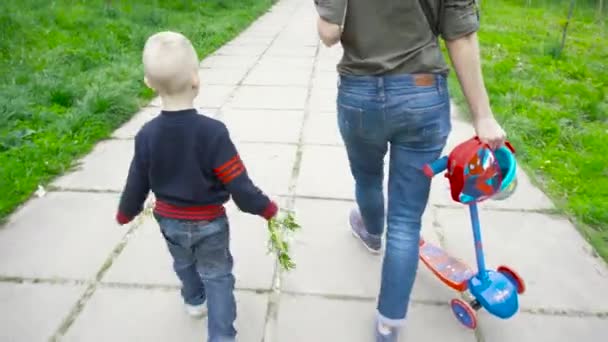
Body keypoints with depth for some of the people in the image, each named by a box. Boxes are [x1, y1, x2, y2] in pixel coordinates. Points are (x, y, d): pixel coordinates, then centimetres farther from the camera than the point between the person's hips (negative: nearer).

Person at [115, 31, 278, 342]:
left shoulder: (147, 135, -17)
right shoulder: (213, 132, -29)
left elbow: (137, 183, -5)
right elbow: (238, 183, -23)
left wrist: (125, 213, 15)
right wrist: (266, 209, -7)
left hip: (169, 220, 4)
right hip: (208, 222, -4)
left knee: (183, 263, 31)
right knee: (217, 276, 15)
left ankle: (195, 301, 57)